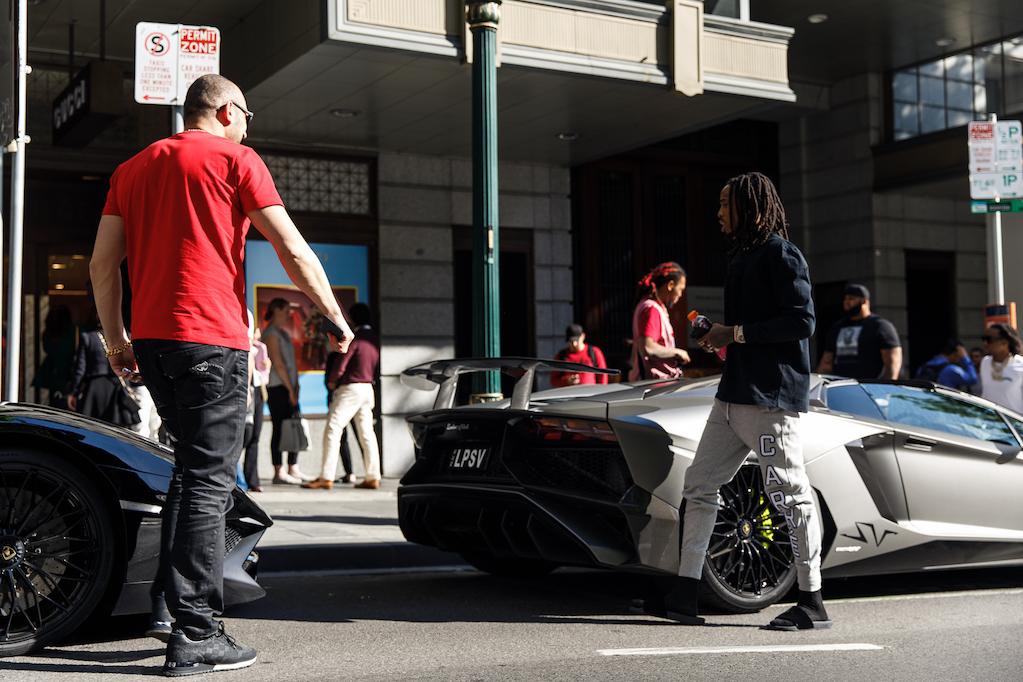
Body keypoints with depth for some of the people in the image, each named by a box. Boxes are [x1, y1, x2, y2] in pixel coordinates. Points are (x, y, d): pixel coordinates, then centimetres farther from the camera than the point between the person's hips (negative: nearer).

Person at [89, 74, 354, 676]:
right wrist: (337, 318, 3)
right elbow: (294, 251, -5)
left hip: (150, 339, 7)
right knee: (210, 482, -5)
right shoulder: (235, 159, 1)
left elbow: (103, 263, 13)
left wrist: (117, 339, 19)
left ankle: (169, 602, 17)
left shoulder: (134, 168, 18)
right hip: (211, 339, -7)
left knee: (194, 469, 19)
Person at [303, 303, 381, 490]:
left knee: (332, 431, -8)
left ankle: (326, 477, -13)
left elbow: (341, 365, -14)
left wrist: (332, 381, 1)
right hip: (368, 389, 8)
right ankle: (373, 477, 8)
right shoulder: (374, 339, 10)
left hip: (350, 389, -8)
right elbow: (377, 366, 17)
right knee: (366, 434, 10)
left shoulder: (355, 337, -14)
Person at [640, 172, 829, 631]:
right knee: (699, 485, 8)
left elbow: (802, 321, -17)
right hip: (733, 394, 10)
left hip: (771, 396, -10)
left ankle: (812, 603, 5)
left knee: (789, 494, -4)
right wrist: (722, 339, 7)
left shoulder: (780, 254, -8)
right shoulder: (742, 256, 21)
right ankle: (684, 596, 11)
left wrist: (737, 333, -14)